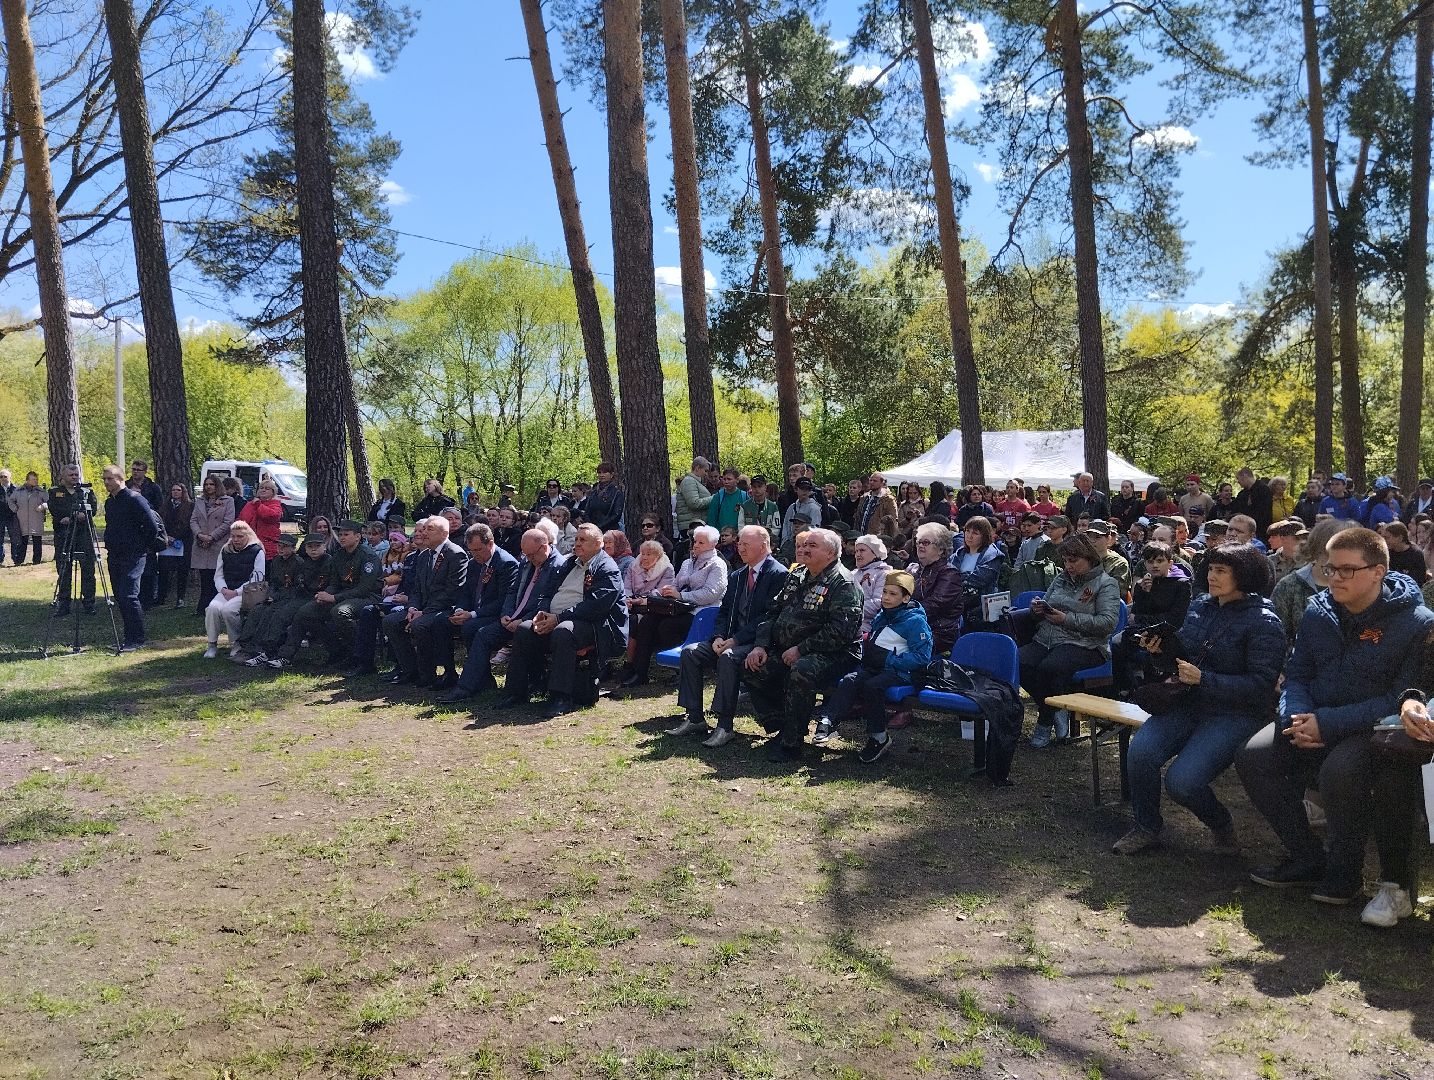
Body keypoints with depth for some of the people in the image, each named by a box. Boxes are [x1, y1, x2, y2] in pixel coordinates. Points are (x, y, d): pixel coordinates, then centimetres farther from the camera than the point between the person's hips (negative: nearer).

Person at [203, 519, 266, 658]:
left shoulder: (257, 551, -1)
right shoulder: (225, 551, 16)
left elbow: (257, 579, -7)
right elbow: (218, 575, 16)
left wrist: (237, 592, -13)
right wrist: (224, 589, -5)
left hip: (245, 593, -5)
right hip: (226, 591, 5)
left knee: (228, 609, -33)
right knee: (213, 607, -27)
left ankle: (236, 644, -13)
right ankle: (212, 644, -14)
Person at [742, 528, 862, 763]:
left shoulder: (843, 585, -10)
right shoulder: (796, 578, 16)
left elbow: (841, 631, -21)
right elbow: (773, 614, 20)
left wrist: (801, 649, -20)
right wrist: (760, 645, 3)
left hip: (833, 654, -8)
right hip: (786, 651, 8)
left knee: (801, 671, -37)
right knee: (752, 668, -9)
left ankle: (791, 742, -23)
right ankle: (779, 726, 3)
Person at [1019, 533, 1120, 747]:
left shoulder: (1106, 583, 2)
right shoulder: (1061, 578, 21)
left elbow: (1108, 622, -12)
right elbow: (1044, 611, 28)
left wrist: (1067, 619, -16)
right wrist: (1037, 609, 2)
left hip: (1084, 644, -6)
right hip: (1045, 639, 6)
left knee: (1050, 667, -36)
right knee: (1018, 663, -25)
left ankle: (1045, 722, -10)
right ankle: (1055, 712, -7)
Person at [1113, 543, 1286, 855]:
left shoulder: (1263, 622, -10)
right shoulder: (1200, 607, 10)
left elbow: (1261, 685, -15)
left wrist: (1204, 679, -21)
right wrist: (1162, 648, 1)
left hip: (1234, 714, -6)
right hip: (1188, 703, 6)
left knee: (1181, 780, -23)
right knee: (1140, 751, -21)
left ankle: (1222, 825, 12)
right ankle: (1146, 828, 2)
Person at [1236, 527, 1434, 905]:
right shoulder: (1318, 611, 4)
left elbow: (1402, 698, -18)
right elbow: (1296, 675, 9)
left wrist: (1330, 723, -24)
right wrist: (1298, 716, -13)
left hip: (1375, 728, -5)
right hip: (1314, 719, 5)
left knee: (1339, 771, -36)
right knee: (1253, 757, -19)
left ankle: (1345, 871, -8)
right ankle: (1307, 859, -1)